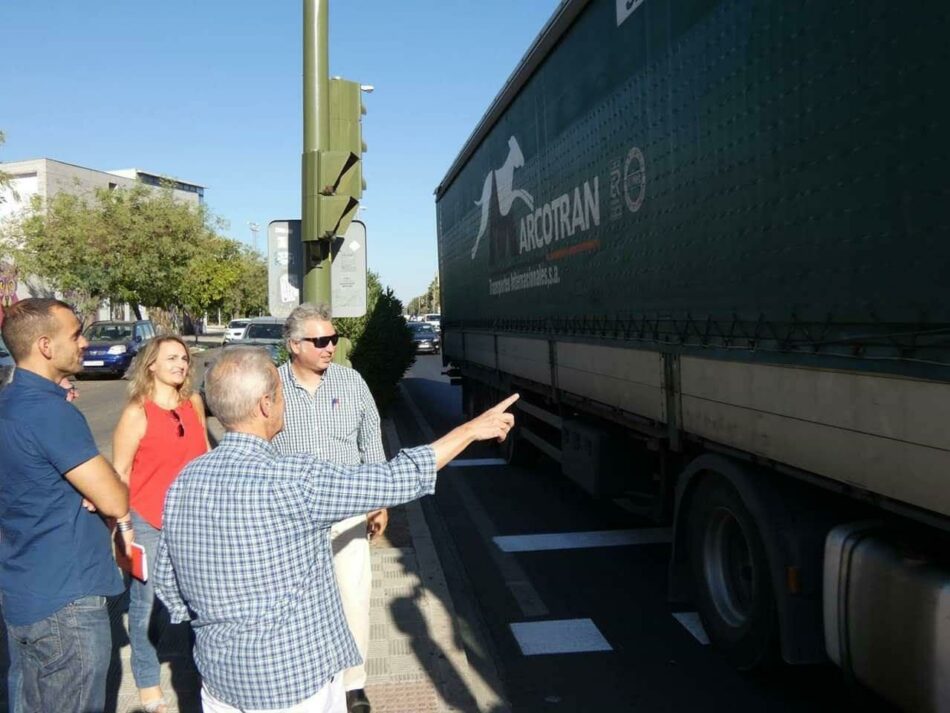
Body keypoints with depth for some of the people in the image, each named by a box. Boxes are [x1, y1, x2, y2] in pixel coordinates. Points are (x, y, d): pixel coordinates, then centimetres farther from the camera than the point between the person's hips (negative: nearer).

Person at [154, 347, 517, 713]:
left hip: (220, 677, 6)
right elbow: (397, 480, -18)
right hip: (294, 681, -6)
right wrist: (471, 429, -6)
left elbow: (168, 587, 3)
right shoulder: (291, 480, -25)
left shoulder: (184, 483, -6)